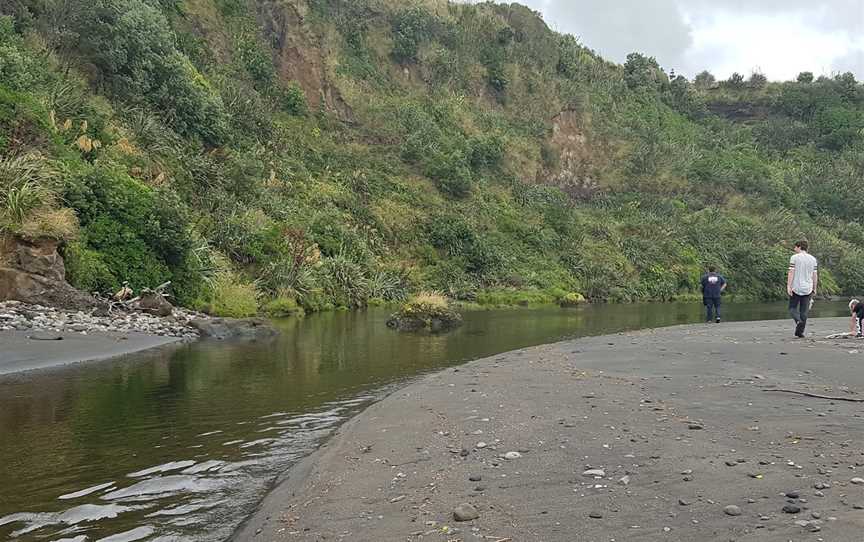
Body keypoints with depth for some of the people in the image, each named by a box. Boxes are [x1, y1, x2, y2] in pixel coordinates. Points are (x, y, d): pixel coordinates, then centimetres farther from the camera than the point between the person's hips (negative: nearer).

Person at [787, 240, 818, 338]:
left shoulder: (794, 258, -4)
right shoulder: (813, 259, 9)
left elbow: (791, 273, -10)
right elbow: (815, 275, 9)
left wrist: (788, 286, -10)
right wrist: (814, 289, 15)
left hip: (796, 288, -3)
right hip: (808, 289, 4)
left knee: (793, 308, 7)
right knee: (804, 311, 6)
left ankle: (798, 321, -20)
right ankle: (800, 331, 7)